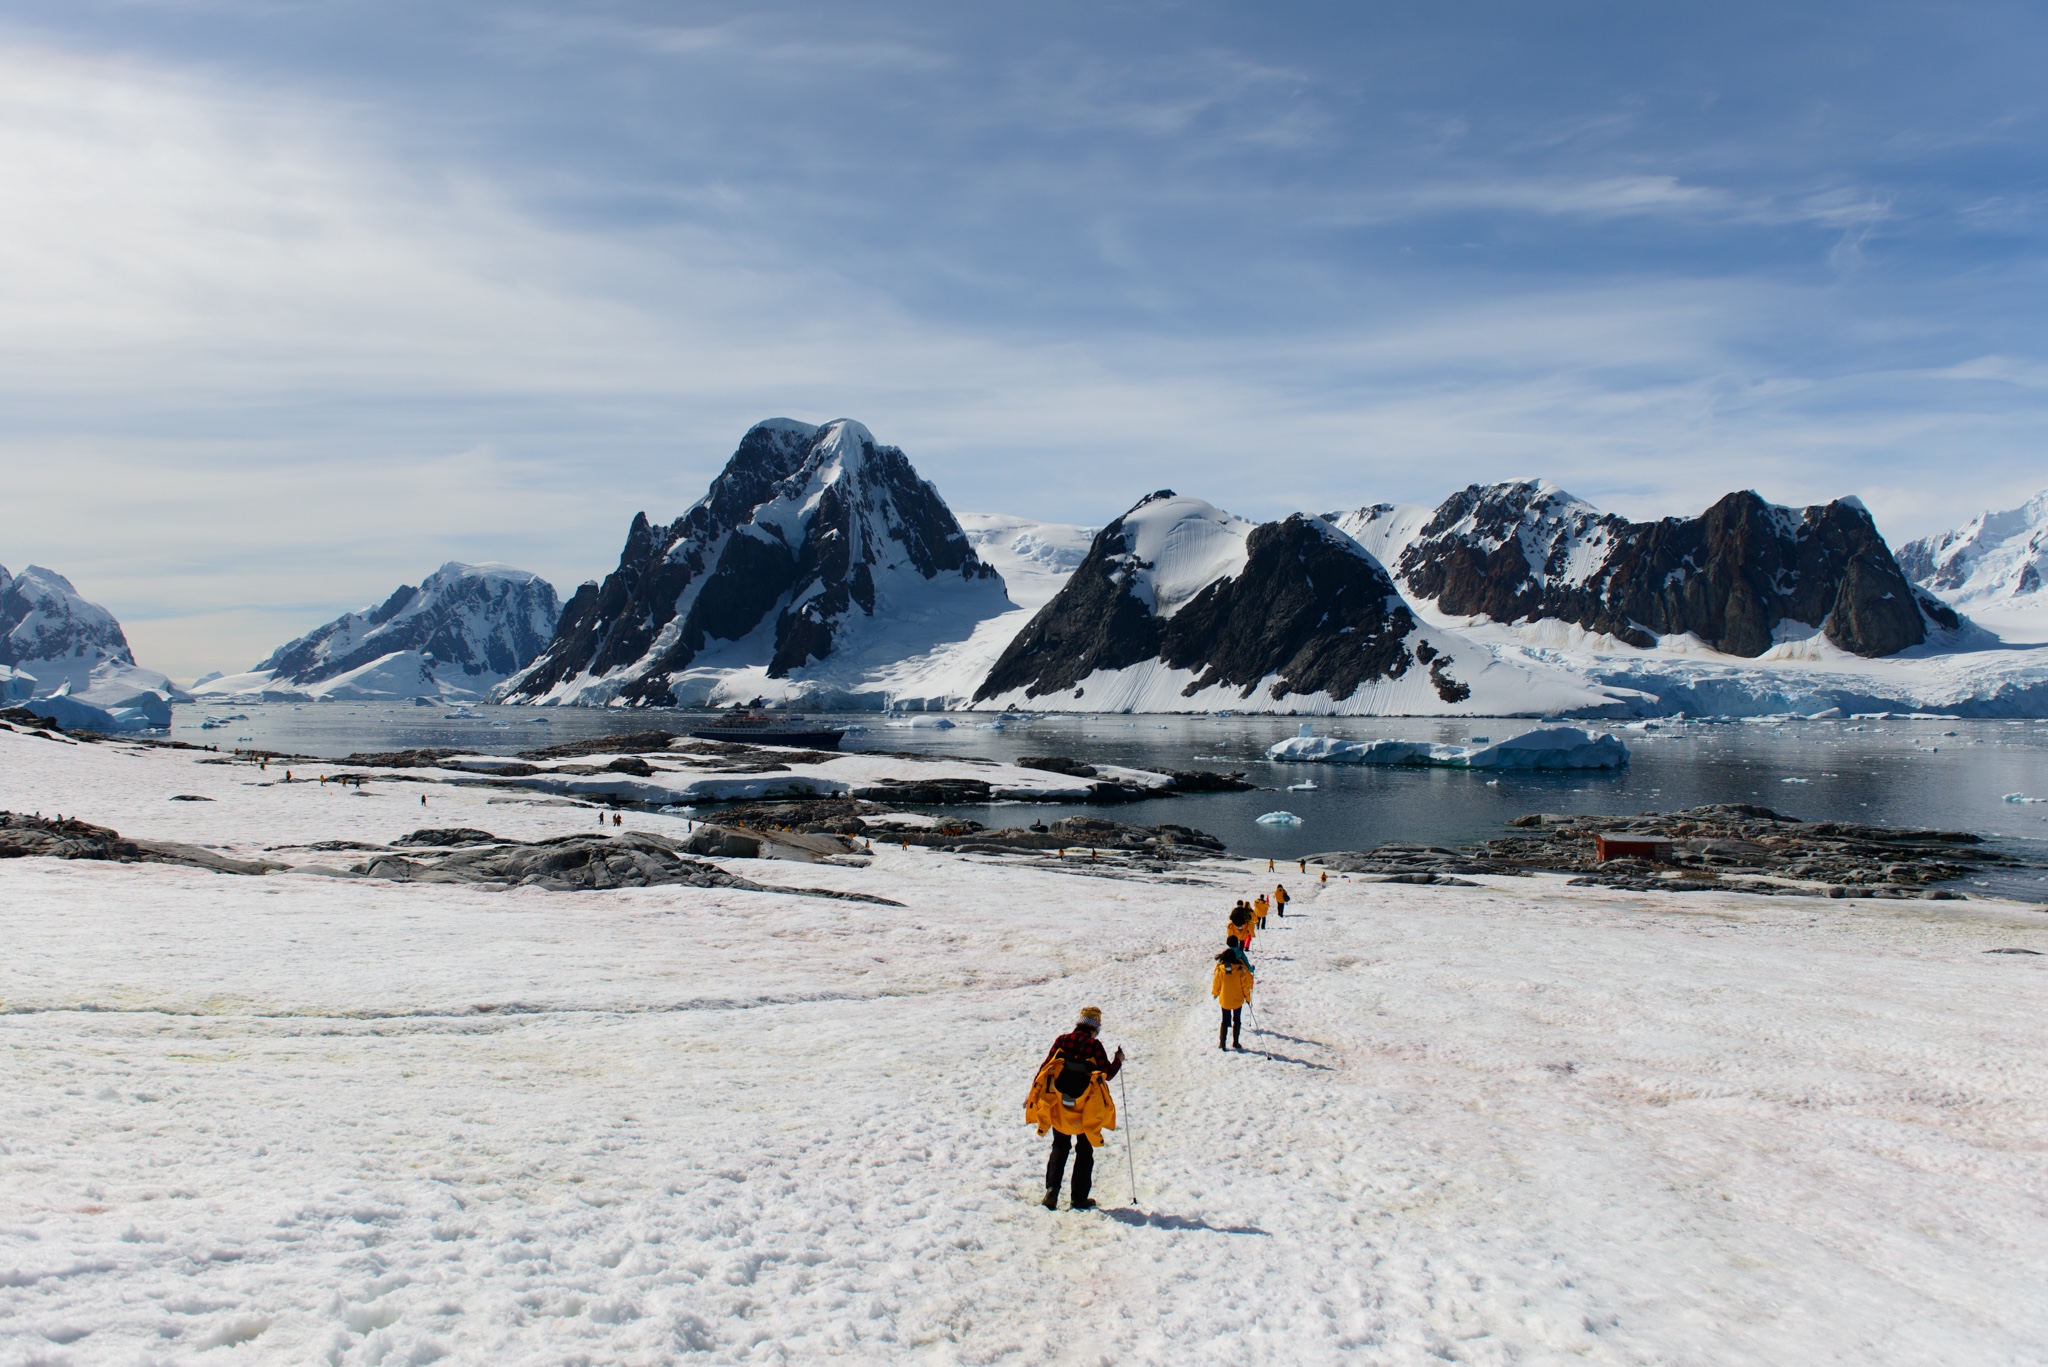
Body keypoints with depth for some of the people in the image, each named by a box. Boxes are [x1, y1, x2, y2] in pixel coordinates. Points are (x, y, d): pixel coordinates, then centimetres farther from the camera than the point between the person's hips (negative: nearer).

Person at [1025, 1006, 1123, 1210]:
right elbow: (1108, 1073, -4)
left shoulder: (1062, 1041, 0)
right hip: (1086, 1108, -3)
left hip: (1058, 1105, 3)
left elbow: (1044, 1067, 1)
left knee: (1060, 1148, 18)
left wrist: (1032, 1093, 9)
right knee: (1085, 1151, 12)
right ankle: (1079, 1199, 10)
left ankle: (1052, 1189, 1)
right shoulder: (1094, 1045, -9)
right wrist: (1118, 1060, 17)